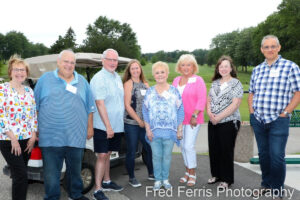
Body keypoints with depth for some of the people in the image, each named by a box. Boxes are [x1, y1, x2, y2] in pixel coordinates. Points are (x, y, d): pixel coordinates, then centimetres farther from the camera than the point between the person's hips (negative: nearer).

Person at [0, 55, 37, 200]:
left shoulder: (29, 91, 11)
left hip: (26, 140, 5)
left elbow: (34, 115, 15)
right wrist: (13, 138, -14)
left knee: (19, 175, 11)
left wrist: (33, 137, 5)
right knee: (21, 176, -11)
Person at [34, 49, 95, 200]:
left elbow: (90, 107, 13)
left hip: (76, 136, 2)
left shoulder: (82, 81, 9)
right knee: (51, 173, 4)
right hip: (50, 137, -2)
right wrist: (35, 128, 2)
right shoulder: (45, 79, 4)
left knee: (75, 170, 16)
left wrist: (90, 127, 10)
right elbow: (35, 106, 6)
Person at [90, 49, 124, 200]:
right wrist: (108, 126, -22)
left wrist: (115, 125, 15)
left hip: (116, 125, 7)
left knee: (107, 154, 18)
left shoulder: (117, 78, 12)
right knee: (102, 156, -5)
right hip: (103, 126, -7)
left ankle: (106, 182, 30)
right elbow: (100, 104, -19)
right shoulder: (99, 78, -13)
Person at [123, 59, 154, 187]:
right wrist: (139, 121, -10)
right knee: (132, 151, 3)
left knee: (150, 148, 11)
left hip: (145, 123, 6)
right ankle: (131, 178, 17)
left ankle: (151, 173, 30)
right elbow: (127, 105, -10)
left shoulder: (145, 84, 11)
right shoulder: (128, 84, -5)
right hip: (131, 123, -5)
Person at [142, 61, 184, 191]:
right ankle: (158, 180, 21)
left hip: (170, 130, 0)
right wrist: (148, 129, -3)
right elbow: (145, 111, 4)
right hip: (154, 130, 1)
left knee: (167, 155, 8)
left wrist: (179, 129, -2)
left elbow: (180, 111, 2)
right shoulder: (150, 91, 4)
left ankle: (165, 179, 25)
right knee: (156, 156, 6)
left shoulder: (174, 91, 2)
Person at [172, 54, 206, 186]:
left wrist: (194, 116, -16)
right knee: (183, 146, 11)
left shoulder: (198, 80, -5)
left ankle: (192, 174, 6)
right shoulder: (176, 80, 12)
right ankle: (187, 171, 26)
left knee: (189, 146, -9)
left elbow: (201, 100, -10)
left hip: (192, 119, -6)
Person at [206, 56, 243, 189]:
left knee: (226, 151, 1)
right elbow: (209, 100, 14)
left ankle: (226, 179, 16)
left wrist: (219, 117, -16)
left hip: (229, 122, -5)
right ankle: (216, 174, 28)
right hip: (213, 122, 6)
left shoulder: (236, 83, -6)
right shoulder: (215, 83, 12)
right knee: (213, 149, 10)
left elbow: (235, 104, -14)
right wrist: (209, 113, -7)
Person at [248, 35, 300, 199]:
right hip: (258, 120, 5)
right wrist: (251, 111, 7)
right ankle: (266, 184, 31)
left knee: (277, 156, -4)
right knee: (263, 154, 14)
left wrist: (284, 113, -11)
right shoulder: (257, 70, 12)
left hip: (278, 120, -5)